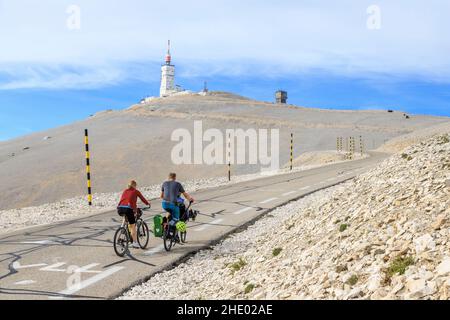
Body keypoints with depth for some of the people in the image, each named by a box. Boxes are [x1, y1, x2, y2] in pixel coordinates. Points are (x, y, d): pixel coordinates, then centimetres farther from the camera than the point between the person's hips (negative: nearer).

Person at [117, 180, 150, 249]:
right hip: (128, 209, -5)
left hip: (120, 209, 5)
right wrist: (148, 203, 44)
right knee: (133, 226, 6)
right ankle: (135, 242, 6)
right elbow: (142, 199, 24)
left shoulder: (125, 191, 26)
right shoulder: (136, 191, 14)